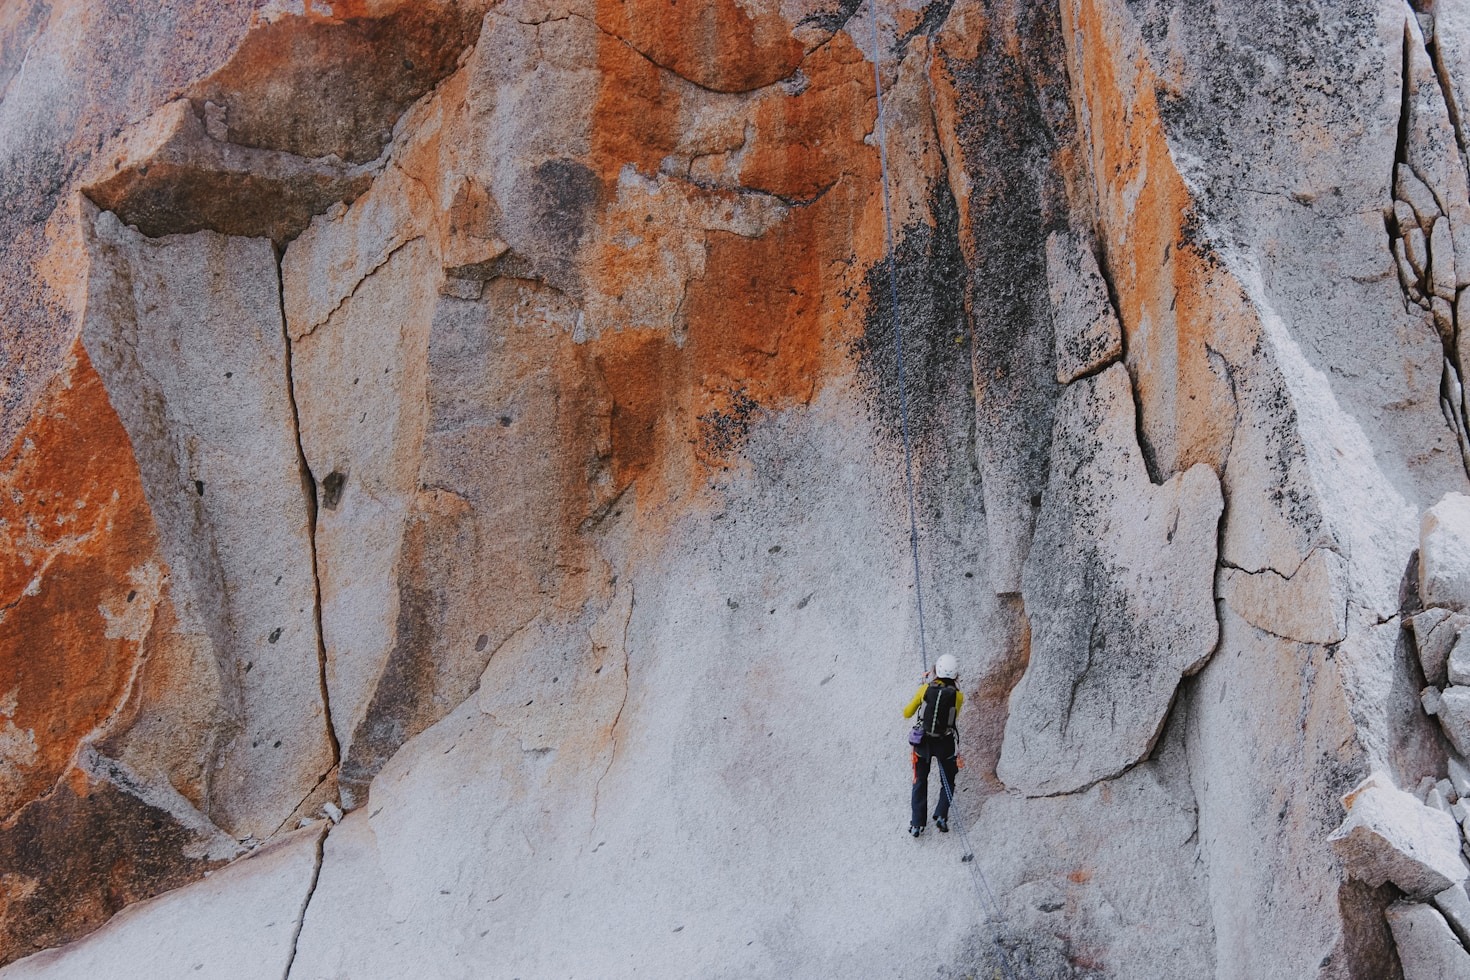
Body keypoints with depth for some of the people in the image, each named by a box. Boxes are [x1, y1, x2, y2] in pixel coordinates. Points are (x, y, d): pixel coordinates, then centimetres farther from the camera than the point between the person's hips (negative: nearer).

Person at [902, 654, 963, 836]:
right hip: (946, 744, -1)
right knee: (948, 782, 21)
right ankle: (941, 815, 1)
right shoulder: (958, 695, -11)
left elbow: (907, 714, 0)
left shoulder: (925, 689, -10)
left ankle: (916, 824, 13)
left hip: (923, 741, 1)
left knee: (920, 782, 17)